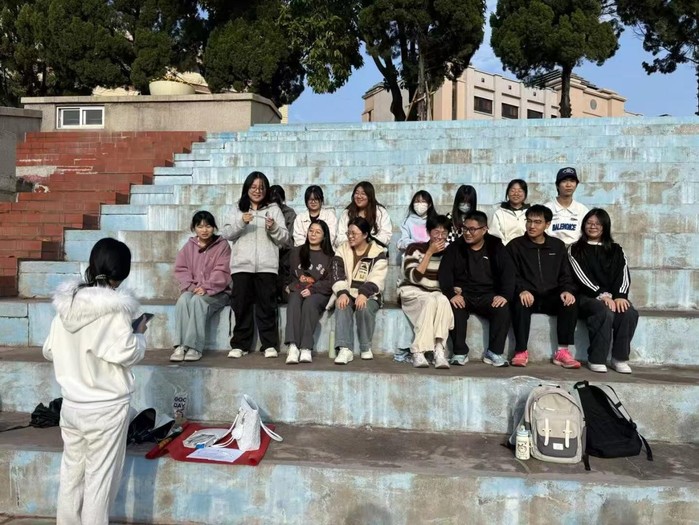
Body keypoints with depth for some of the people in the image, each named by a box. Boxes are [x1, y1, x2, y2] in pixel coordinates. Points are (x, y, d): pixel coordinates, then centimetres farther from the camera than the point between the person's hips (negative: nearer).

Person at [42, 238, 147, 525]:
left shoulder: (65, 302, 0)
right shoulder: (115, 308, -19)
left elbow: (49, 350, 7)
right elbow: (127, 354, -19)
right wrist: (139, 334, -1)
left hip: (71, 404, 6)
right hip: (106, 408, -6)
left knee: (71, 473, 19)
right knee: (99, 479, 7)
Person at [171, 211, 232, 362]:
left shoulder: (222, 245, 2)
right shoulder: (189, 246, 13)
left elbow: (221, 272, -7)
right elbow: (181, 269, 8)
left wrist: (206, 288, -19)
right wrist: (190, 286, -10)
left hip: (216, 292, -3)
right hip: (193, 289, 3)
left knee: (198, 300, -34)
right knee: (183, 300, -30)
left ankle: (194, 347, -34)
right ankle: (181, 345, -32)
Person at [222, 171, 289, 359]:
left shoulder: (274, 209, 11)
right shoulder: (238, 209, 14)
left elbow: (285, 238, 6)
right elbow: (226, 234, 4)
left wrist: (273, 228, -14)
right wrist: (241, 222, -12)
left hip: (266, 265, -1)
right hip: (241, 264, 1)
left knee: (266, 305, -1)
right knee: (241, 305, 2)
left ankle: (270, 345, 5)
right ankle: (240, 345, 9)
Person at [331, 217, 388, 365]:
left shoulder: (378, 253, 1)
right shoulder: (342, 250, 9)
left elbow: (376, 279, -13)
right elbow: (338, 275, -3)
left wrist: (363, 294, -31)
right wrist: (342, 293, -22)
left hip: (369, 296, -1)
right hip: (347, 294, 2)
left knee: (364, 308, -34)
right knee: (342, 306, -32)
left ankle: (366, 348, -13)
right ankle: (345, 349, -38)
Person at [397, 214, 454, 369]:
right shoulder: (415, 248, -4)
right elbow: (413, 277, -15)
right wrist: (430, 252, -16)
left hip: (436, 293, 3)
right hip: (412, 292, -3)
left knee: (443, 301, -33)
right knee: (430, 301, -36)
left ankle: (439, 350, -39)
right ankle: (418, 352, -35)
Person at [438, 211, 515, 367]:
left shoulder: (495, 247, 6)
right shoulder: (455, 247, 5)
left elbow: (508, 272, 0)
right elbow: (444, 273, -3)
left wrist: (505, 295, -17)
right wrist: (451, 294, -21)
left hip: (489, 295, 1)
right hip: (463, 294, 0)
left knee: (502, 309, -28)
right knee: (455, 308, -32)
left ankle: (494, 352, -12)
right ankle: (460, 352, -18)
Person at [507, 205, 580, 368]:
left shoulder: (558, 246, 15)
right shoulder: (515, 245, 6)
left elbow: (565, 275, 11)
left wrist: (567, 290, -12)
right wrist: (522, 290, -23)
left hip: (551, 297, 3)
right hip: (528, 296, -2)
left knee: (570, 303, -28)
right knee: (520, 304, -36)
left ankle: (562, 352, -21)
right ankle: (521, 352, -27)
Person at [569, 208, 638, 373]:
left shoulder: (615, 250, 19)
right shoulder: (576, 249, 10)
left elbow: (623, 274, 4)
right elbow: (581, 276, -5)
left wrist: (620, 296, -16)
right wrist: (601, 295, -19)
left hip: (614, 296, 3)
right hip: (587, 296, -3)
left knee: (630, 313, -29)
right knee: (605, 312, -35)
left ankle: (620, 358, -16)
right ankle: (596, 360, -25)